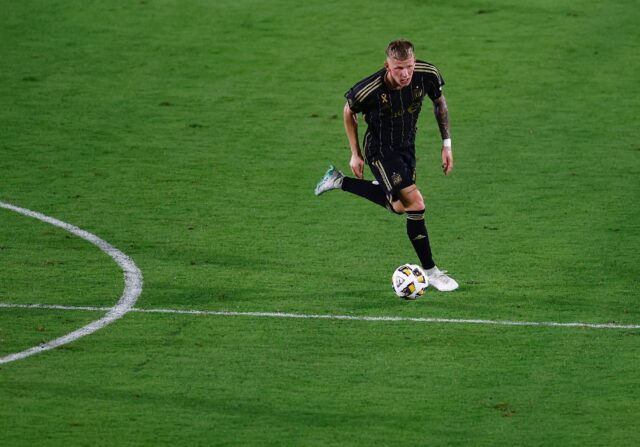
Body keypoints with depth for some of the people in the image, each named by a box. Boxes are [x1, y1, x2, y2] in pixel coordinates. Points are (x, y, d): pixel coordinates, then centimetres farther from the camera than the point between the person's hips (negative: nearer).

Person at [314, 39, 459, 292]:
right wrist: (355, 154, -4)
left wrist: (446, 144, 0)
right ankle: (430, 272, -1)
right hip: (380, 151, -6)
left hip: (406, 146, 6)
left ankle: (339, 182, 35)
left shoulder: (427, 74, -21)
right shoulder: (369, 90, -31)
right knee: (415, 203, -15)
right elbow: (349, 111, -9)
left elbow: (439, 103, 1)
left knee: (398, 207, 19)